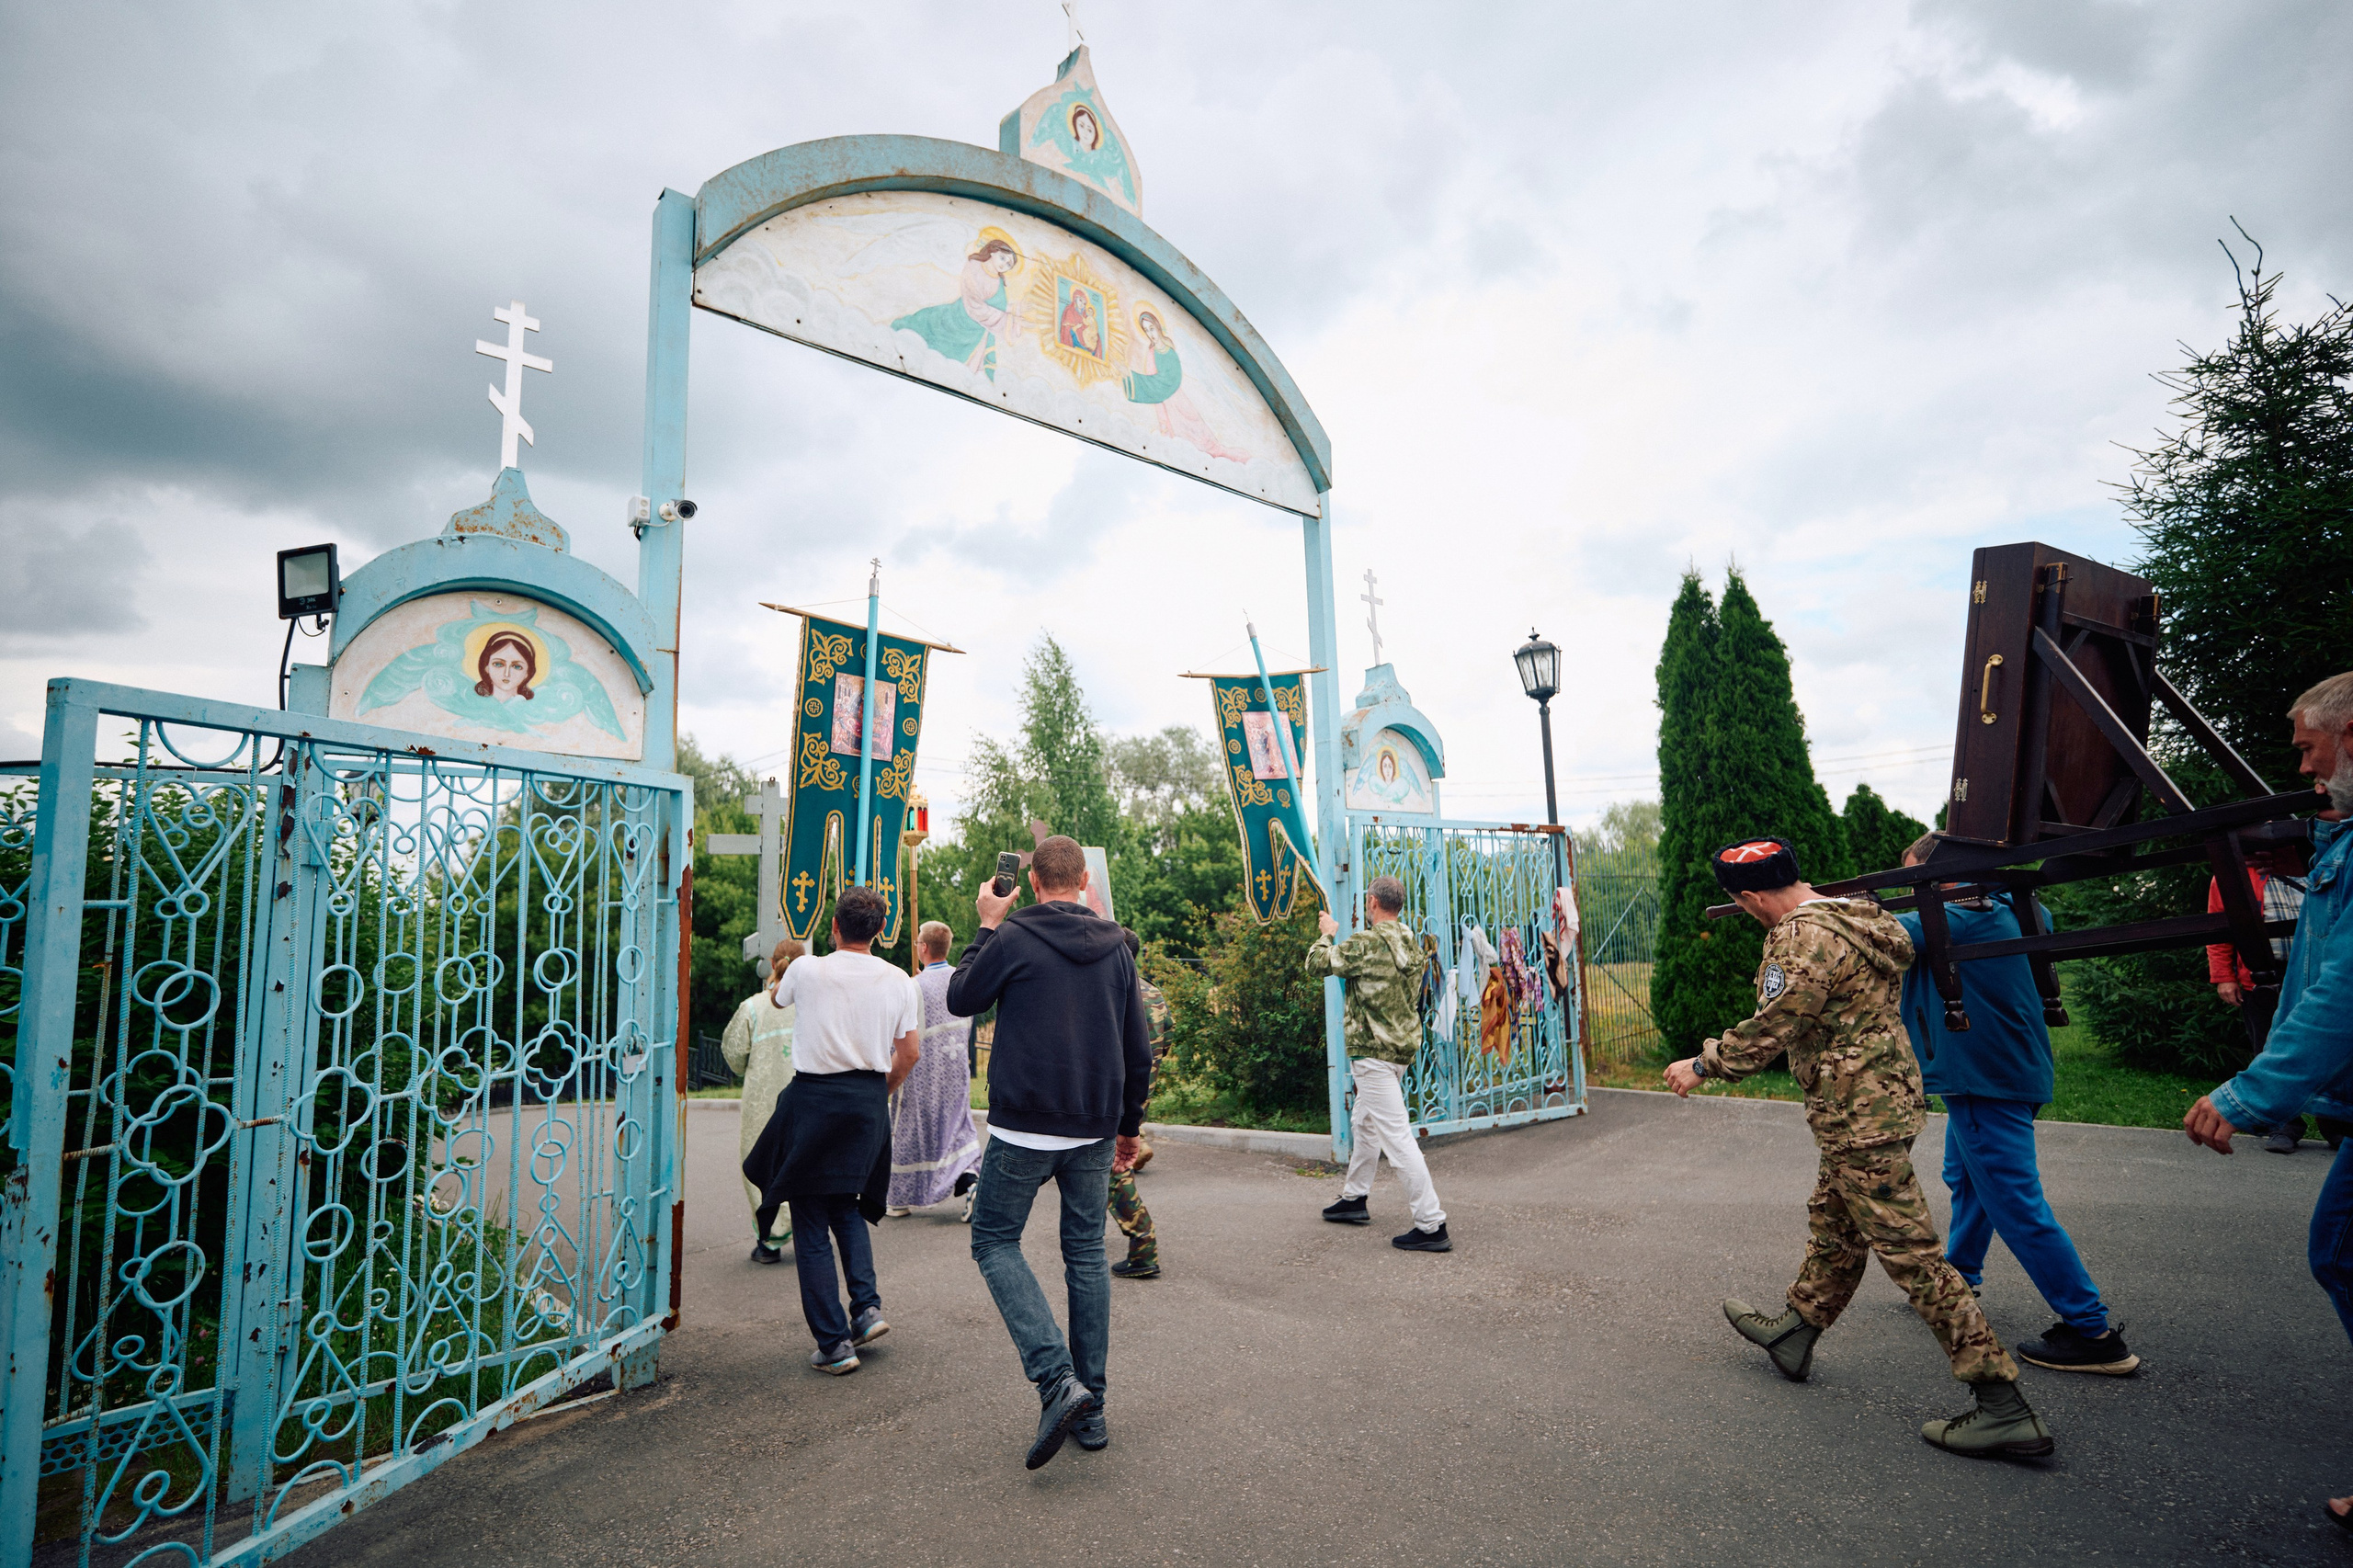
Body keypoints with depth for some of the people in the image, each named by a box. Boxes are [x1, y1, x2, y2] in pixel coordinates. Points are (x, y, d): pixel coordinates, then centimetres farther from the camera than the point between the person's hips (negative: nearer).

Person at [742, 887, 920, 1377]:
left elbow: (778, 998, 18)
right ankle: (867, 1306, 8)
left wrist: (778, 979, 42)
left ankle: (834, 1344, 5)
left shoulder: (807, 971, -6)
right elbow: (910, 1051, 2)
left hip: (814, 1098, -3)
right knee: (847, 1207, 23)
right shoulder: (899, 981, -1)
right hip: (869, 1103, 3)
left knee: (811, 1225, 5)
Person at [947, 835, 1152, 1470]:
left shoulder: (1014, 936, -10)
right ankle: (1091, 1411, 19)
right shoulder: (1116, 946, 5)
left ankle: (1057, 1377, -5)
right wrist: (1130, 1123, 21)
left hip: (1025, 1128, -4)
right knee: (1087, 1256, 15)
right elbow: (1139, 1047, 10)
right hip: (1095, 1131, 5)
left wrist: (987, 926, 12)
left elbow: (961, 999, 5)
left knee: (995, 1240, 11)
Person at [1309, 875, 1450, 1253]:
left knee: (1396, 1137, -7)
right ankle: (1354, 1199, 36)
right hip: (1403, 1047, 10)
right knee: (1364, 1122, 23)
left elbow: (1317, 963, -13)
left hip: (1373, 1051, -10)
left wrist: (1327, 933, 7)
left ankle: (1432, 1226, -6)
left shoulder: (1367, 944, -20)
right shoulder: (1412, 944, 8)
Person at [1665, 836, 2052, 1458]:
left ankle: (2004, 1408, 3)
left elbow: (1769, 1031, -19)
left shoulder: (1805, 939, -22)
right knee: (1834, 1223, 22)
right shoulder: (1855, 916, 8)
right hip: (1884, 1098, 11)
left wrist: (1703, 1065, -6)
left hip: (1860, 1115, -11)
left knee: (1910, 1252, -4)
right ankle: (1795, 1333, 39)